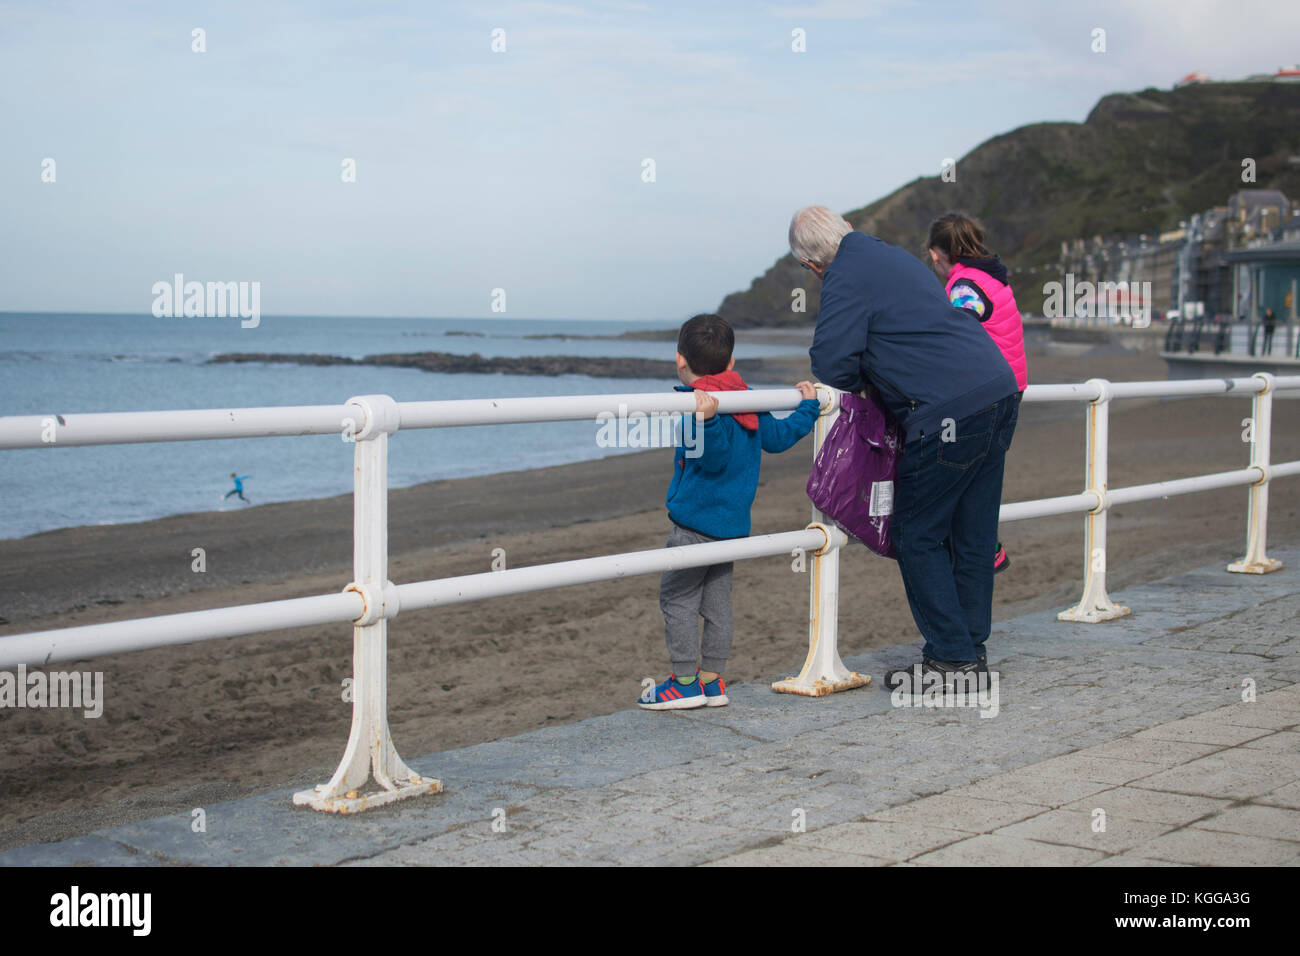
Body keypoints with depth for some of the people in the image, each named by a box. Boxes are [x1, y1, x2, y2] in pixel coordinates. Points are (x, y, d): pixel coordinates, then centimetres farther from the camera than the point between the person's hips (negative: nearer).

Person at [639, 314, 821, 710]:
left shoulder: (702, 402, -18)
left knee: (676, 597, 1)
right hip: (733, 523, 9)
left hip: (696, 521, -9)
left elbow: (714, 456, -29)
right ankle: (712, 682, 17)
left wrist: (705, 419, -47)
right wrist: (807, 407, 34)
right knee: (717, 600, 13)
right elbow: (777, 437, 19)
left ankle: (685, 681, 3)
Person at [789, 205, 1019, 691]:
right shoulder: (898, 257, 22)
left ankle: (951, 658, 3)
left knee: (918, 536, 2)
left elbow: (831, 365, -13)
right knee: (972, 535, 14)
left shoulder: (846, 278, -5)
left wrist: (860, 380, 8)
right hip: (1000, 393, 9)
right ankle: (971, 650, 20)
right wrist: (876, 372, 25)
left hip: (949, 414, -9)